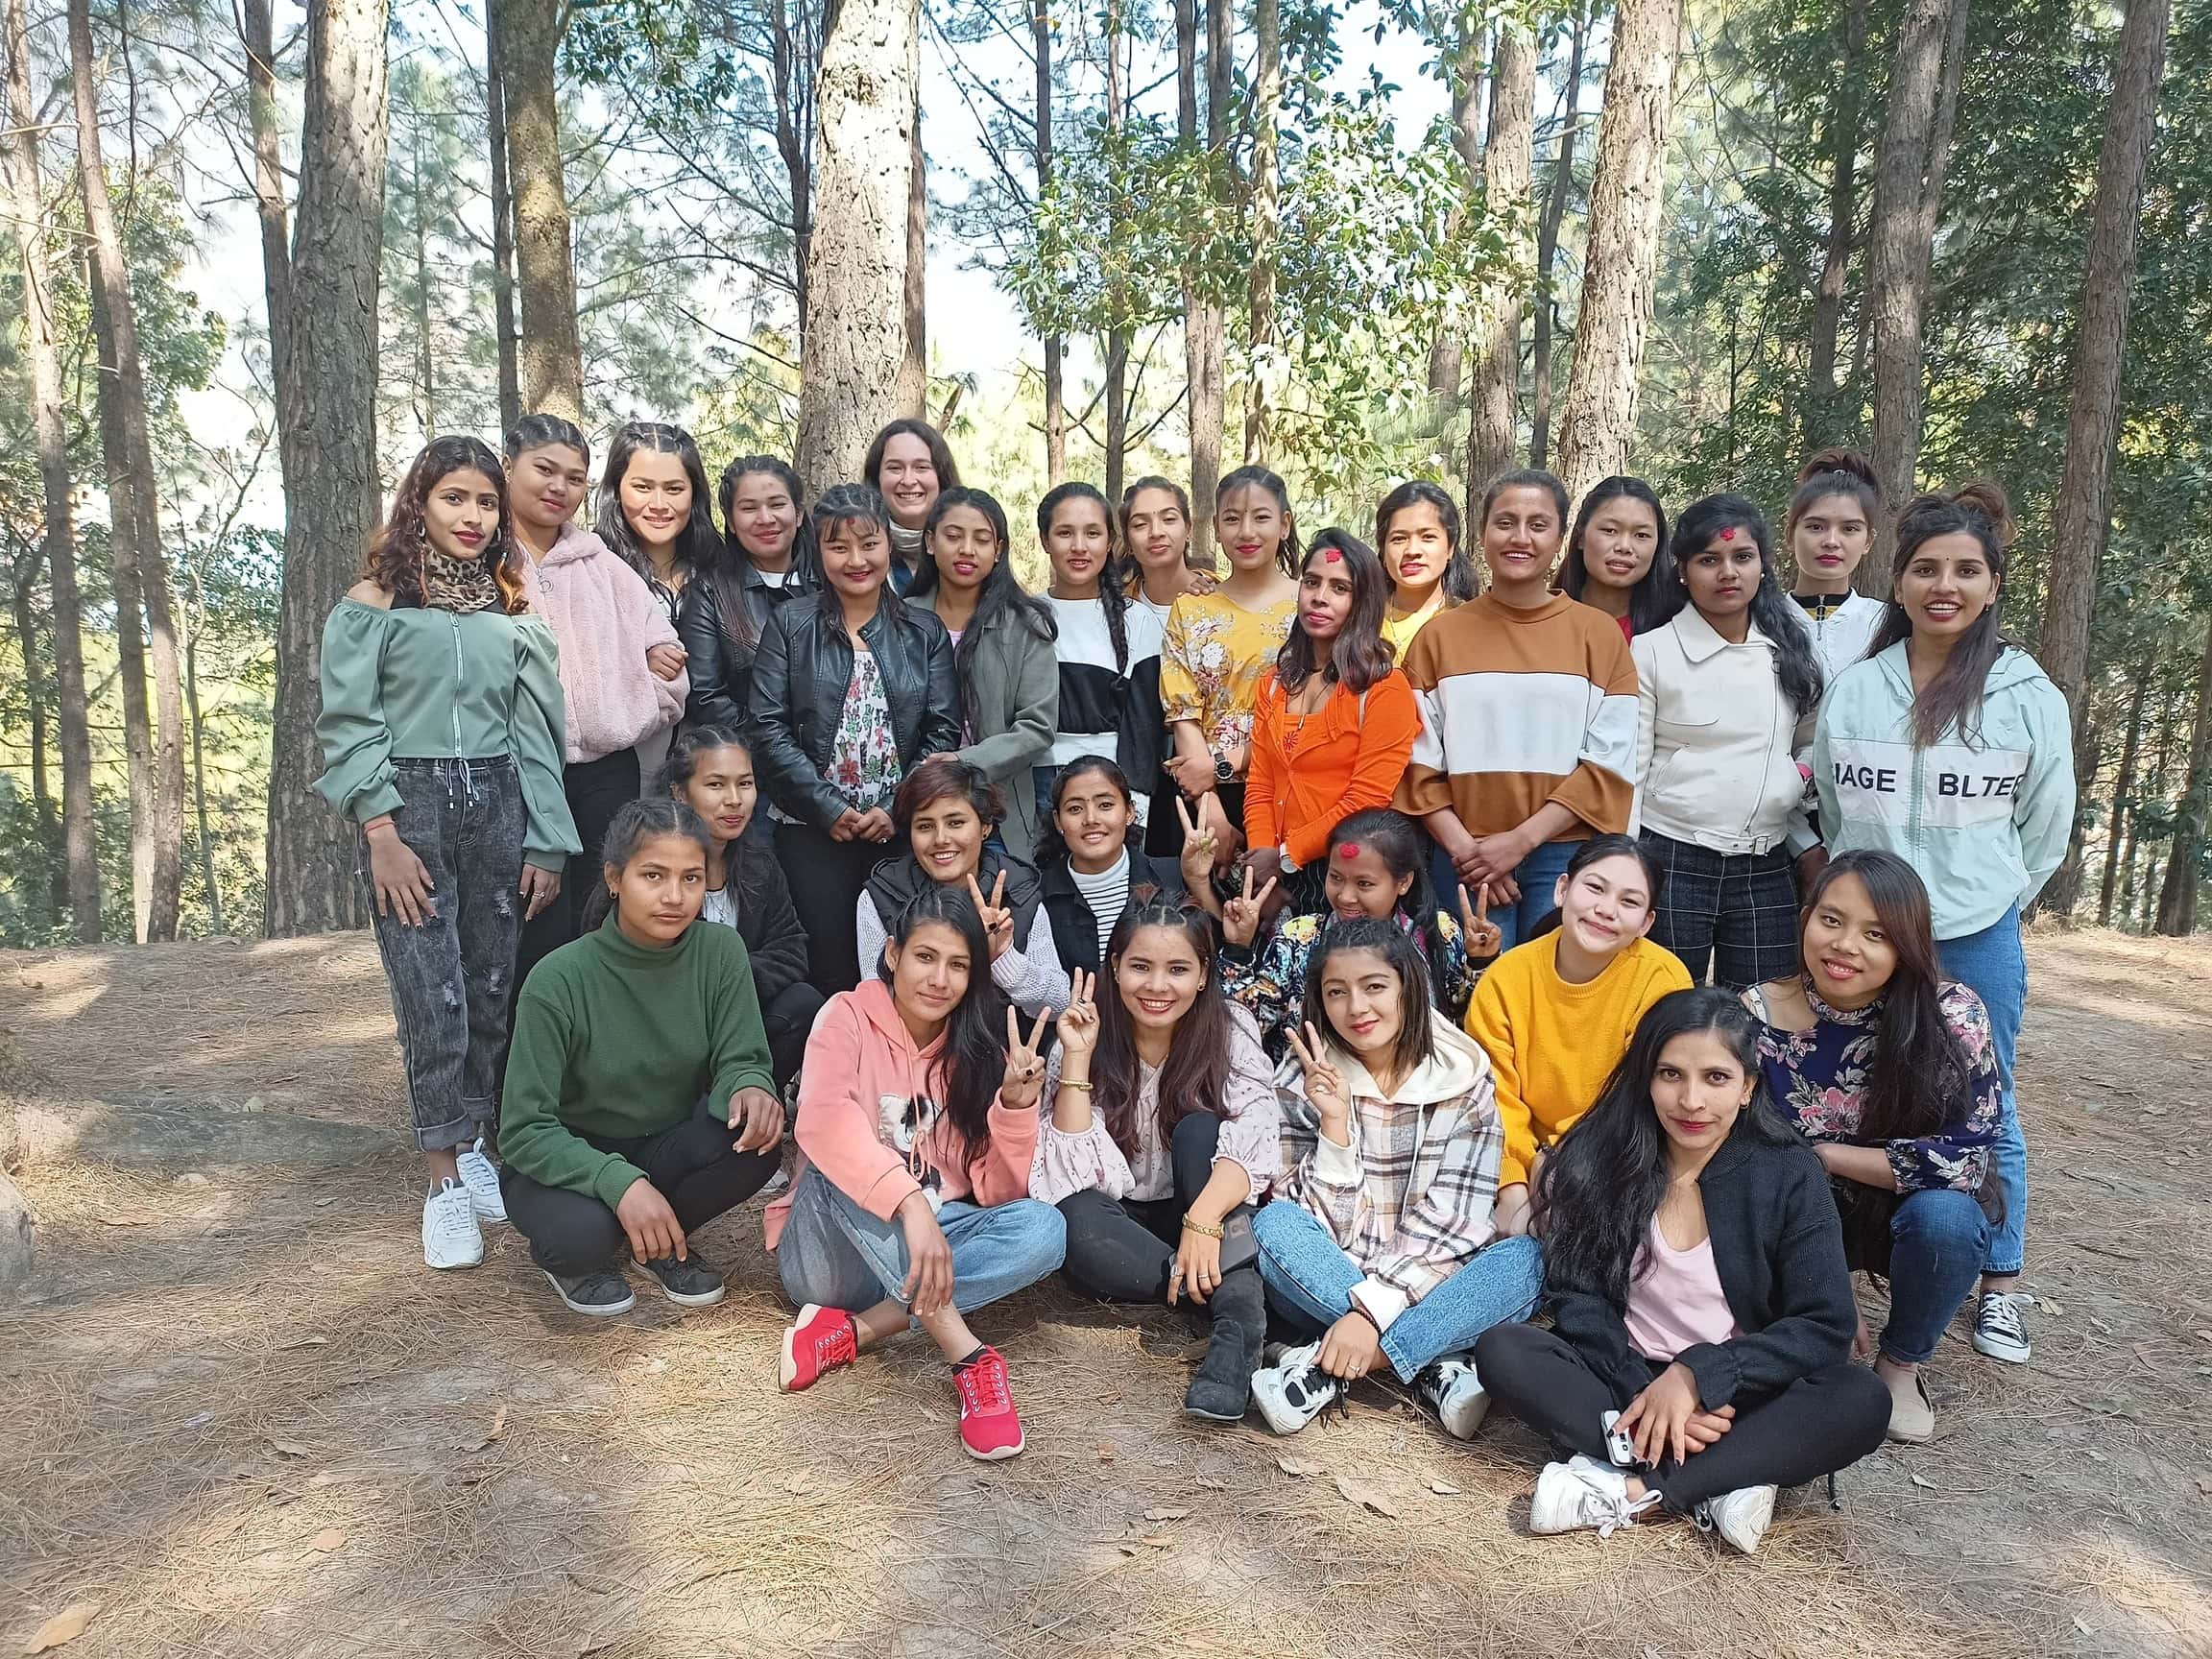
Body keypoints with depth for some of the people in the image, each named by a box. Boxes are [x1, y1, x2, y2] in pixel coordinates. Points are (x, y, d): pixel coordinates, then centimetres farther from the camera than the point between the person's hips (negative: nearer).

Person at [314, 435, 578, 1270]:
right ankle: (445, 1181, 6)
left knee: (491, 990, 7)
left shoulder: (512, 610, 11)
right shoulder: (372, 602, 1)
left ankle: (471, 1146, 23)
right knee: (434, 1001, -6)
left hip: (497, 803, 3)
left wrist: (547, 842, 5)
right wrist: (382, 835, -12)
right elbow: (349, 723, -4)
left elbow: (534, 729, 10)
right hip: (410, 804, -3)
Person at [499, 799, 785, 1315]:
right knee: (583, 1231, -35)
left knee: (757, 1138, -27)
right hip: (570, 1163, -3)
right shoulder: (559, 979, -22)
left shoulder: (720, 952, -13)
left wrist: (750, 1085, -35)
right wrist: (619, 1182, -36)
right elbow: (523, 1131, -21)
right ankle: (566, 1257, 4)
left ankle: (660, 1245, 2)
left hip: (668, 1150, 3)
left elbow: (740, 1059, -10)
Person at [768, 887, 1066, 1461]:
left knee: (1043, 1229, -22)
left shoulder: (977, 1047, 1)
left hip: (931, 1250, 3)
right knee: (842, 1156, -33)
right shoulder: (849, 1016, -9)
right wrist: (911, 1205, -44)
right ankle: (968, 1355, -35)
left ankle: (853, 1330, -24)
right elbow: (823, 1120, -31)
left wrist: (1016, 1104, -23)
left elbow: (998, 1192, -6)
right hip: (829, 1252, -3)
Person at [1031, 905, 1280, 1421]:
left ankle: (1238, 1316, -34)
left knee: (1198, 1128, -27)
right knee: (1078, 1221, -32)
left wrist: (1203, 1217, -39)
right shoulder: (1090, 1039, -8)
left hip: (1211, 1222, 0)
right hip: (1120, 1229, 0)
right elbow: (1075, 1172, -17)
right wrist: (1077, 1058, -24)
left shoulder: (1230, 1032, -8)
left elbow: (1254, 1140, -22)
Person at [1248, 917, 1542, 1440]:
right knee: (1273, 1223, -28)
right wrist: (1334, 1122, -24)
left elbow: (1454, 1220, -14)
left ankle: (1327, 1369, -29)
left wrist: (1374, 1310, -25)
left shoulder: (1465, 1079, -7)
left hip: (1432, 1286, 0)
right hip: (1328, 1282, 0)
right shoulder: (1307, 1084, -6)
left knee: (1526, 1259, -28)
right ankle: (1435, 1360, -26)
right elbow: (1328, 1222, -10)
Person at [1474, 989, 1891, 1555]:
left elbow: (1825, 1327, -11)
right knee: (1501, 1350, -25)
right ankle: (1718, 1488, -28)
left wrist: (1696, 1376, -22)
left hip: (1737, 1398, 0)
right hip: (1625, 1381, 1)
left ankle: (1626, 1490, -28)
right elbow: (1576, 1295, -7)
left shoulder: (1788, 1173, -7)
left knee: (1863, 1401, -29)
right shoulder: (1597, 1158, -6)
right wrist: (1644, 1399, -23)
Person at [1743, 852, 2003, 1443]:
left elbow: (1965, 1158, -25)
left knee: (1944, 1214, -34)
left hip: (1914, 1215, 0)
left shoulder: (1951, 1014, -21)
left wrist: (1824, 1154, -21)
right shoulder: (1757, 1016, -18)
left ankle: (1901, 1364, -3)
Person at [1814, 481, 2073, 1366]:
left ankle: (1999, 1286, 23)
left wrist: (1988, 899, 8)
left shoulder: (2029, 694, -4)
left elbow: (2046, 825, 4)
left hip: (1976, 940, -1)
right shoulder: (1853, 689, 0)